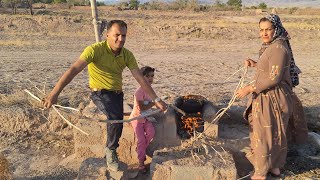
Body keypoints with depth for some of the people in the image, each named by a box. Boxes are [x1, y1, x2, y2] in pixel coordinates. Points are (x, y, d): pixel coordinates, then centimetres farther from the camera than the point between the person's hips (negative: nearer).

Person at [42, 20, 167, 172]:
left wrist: (156, 99, -8)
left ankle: (110, 152, 41)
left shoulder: (127, 55, -6)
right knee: (116, 117, -29)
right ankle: (111, 150, -2)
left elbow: (140, 79, -5)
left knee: (116, 123, 11)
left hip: (117, 93, 5)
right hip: (100, 92, -5)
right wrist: (55, 93, -41)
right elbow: (74, 69, -30)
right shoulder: (95, 49, -20)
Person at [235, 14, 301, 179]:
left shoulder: (278, 48, -20)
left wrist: (249, 89, -23)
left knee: (263, 135, 2)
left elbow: (274, 78, -25)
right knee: (276, 134, 19)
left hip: (272, 99, -10)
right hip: (269, 97, 10)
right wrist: (256, 64, 8)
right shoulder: (273, 46, 9)